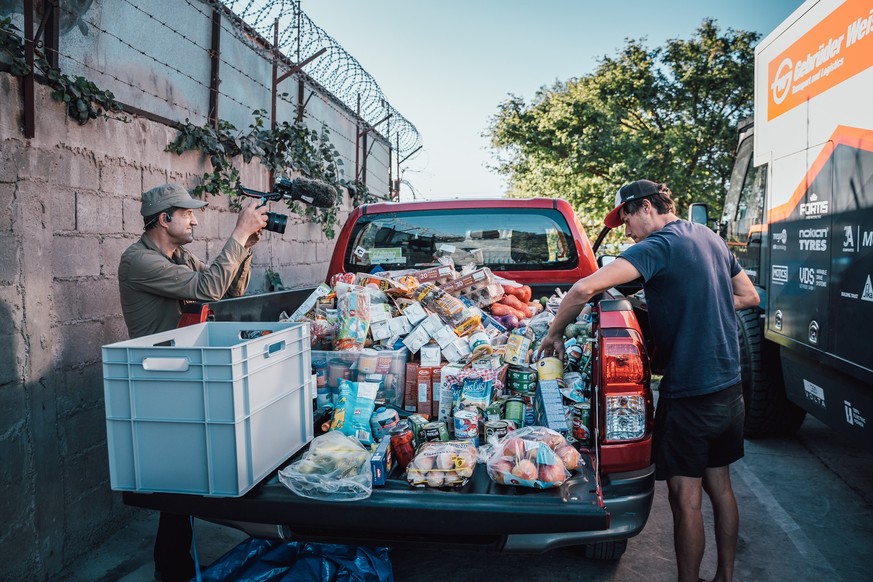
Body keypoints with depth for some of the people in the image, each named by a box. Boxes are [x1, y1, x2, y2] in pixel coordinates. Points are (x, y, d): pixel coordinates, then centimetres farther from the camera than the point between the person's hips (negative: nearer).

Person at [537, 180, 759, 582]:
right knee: (719, 484, 21)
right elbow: (748, 296, 19)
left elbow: (585, 288, -29)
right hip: (729, 387, 9)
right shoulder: (710, 239, 9)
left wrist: (555, 333, -16)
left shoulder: (660, 245, -17)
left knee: (686, 499, 4)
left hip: (689, 393, -9)